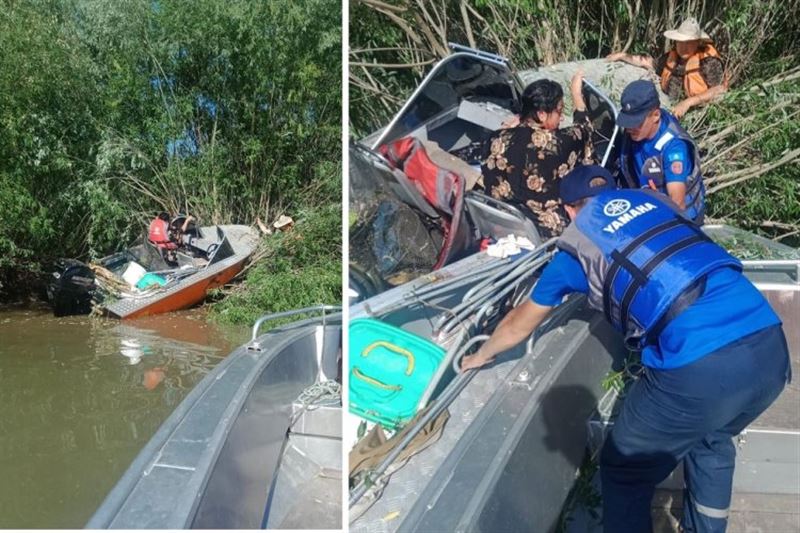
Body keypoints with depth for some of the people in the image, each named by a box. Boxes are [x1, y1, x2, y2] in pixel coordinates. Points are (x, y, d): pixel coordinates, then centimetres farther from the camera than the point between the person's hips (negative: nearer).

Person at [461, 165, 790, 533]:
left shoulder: (576, 242, 12)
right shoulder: (652, 199, 23)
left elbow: (519, 325, 25)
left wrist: (482, 355, 45)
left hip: (699, 367, -6)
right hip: (770, 347, 7)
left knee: (625, 472, 17)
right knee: (711, 439, 35)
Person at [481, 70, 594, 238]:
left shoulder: (498, 140, -5)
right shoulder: (555, 142, -17)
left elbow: (489, 185, 6)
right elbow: (582, 128, 5)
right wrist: (576, 92, 19)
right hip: (545, 230, -5)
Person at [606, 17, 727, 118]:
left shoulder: (709, 61, -13)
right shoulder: (672, 56, 7)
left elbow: (719, 90, -21)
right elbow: (651, 63, 26)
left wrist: (688, 102, -31)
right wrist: (623, 56, 25)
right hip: (670, 108, 7)